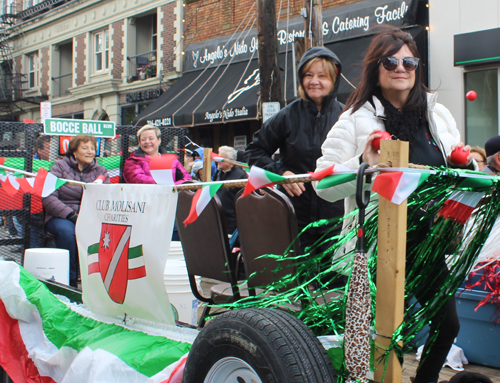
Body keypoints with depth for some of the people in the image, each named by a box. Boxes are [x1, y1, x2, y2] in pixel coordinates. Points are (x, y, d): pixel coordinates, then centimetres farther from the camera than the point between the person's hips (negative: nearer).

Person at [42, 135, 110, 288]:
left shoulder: (100, 171, 14)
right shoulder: (60, 166, 6)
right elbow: (48, 197, -8)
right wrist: (71, 215, -20)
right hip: (61, 217, -1)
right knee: (67, 230, -36)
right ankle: (69, 279, -20)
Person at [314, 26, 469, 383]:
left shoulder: (438, 115, 9)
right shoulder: (356, 120, -5)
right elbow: (323, 185, -10)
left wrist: (465, 165, -2)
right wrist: (364, 165, -24)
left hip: (429, 240, 5)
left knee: (448, 324, 13)